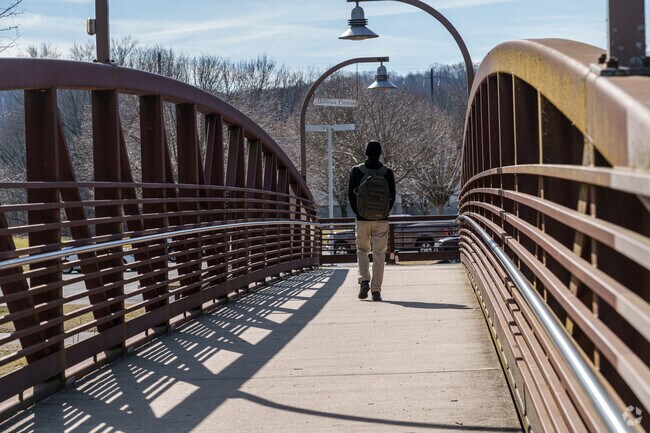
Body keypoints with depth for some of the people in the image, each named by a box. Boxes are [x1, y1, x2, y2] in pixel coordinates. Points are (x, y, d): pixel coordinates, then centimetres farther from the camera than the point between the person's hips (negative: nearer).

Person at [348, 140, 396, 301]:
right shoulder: (387, 173, -3)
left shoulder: (356, 171, -6)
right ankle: (376, 290, 3)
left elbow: (351, 195, -1)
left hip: (362, 220, 0)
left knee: (362, 250, 17)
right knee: (379, 254, 5)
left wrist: (358, 213, 11)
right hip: (381, 221, 0)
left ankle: (364, 280, -4)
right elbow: (392, 197, 1)